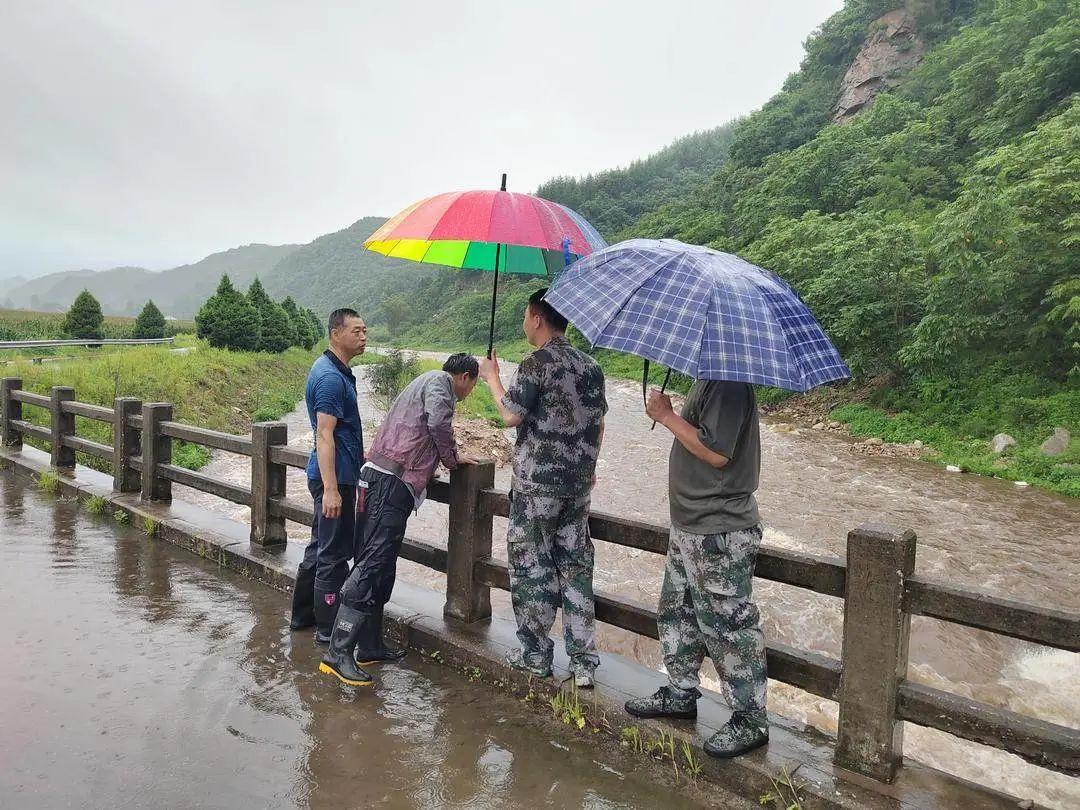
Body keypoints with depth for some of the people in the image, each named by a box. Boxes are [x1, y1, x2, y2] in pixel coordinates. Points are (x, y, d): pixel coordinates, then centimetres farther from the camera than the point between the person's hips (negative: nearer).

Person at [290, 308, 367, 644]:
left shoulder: (337, 371, 13)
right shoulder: (330, 377, -19)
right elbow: (324, 435, -24)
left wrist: (359, 455, 32)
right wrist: (330, 489, -27)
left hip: (336, 472, 11)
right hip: (335, 476, -11)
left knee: (320, 547, 19)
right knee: (335, 553, -1)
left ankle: (303, 614, 32)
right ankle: (329, 629, 10)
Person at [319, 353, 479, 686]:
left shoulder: (424, 383, 30)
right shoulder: (439, 380, 1)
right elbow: (438, 422, -17)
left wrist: (433, 465, 26)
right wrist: (452, 459, -3)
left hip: (380, 478, 10)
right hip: (391, 482, -10)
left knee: (381, 569, 11)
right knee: (372, 565, -14)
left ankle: (369, 647, 17)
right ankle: (338, 653, -15)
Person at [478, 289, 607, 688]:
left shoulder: (537, 363, -12)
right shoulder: (590, 365, 9)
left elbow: (511, 415, -14)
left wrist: (492, 377, 1)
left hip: (536, 483, -6)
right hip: (578, 484, 6)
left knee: (532, 566, 6)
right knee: (576, 566, 10)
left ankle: (535, 655, 16)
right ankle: (583, 662, 14)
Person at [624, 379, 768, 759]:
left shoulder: (729, 385, -20)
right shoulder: (706, 381, 11)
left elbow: (716, 453, -25)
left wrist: (667, 416, -19)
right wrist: (668, 415, 7)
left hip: (719, 534, -11)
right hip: (689, 528, 11)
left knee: (726, 624, 1)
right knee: (675, 611, 20)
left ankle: (751, 719, 17)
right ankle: (681, 693, 37)